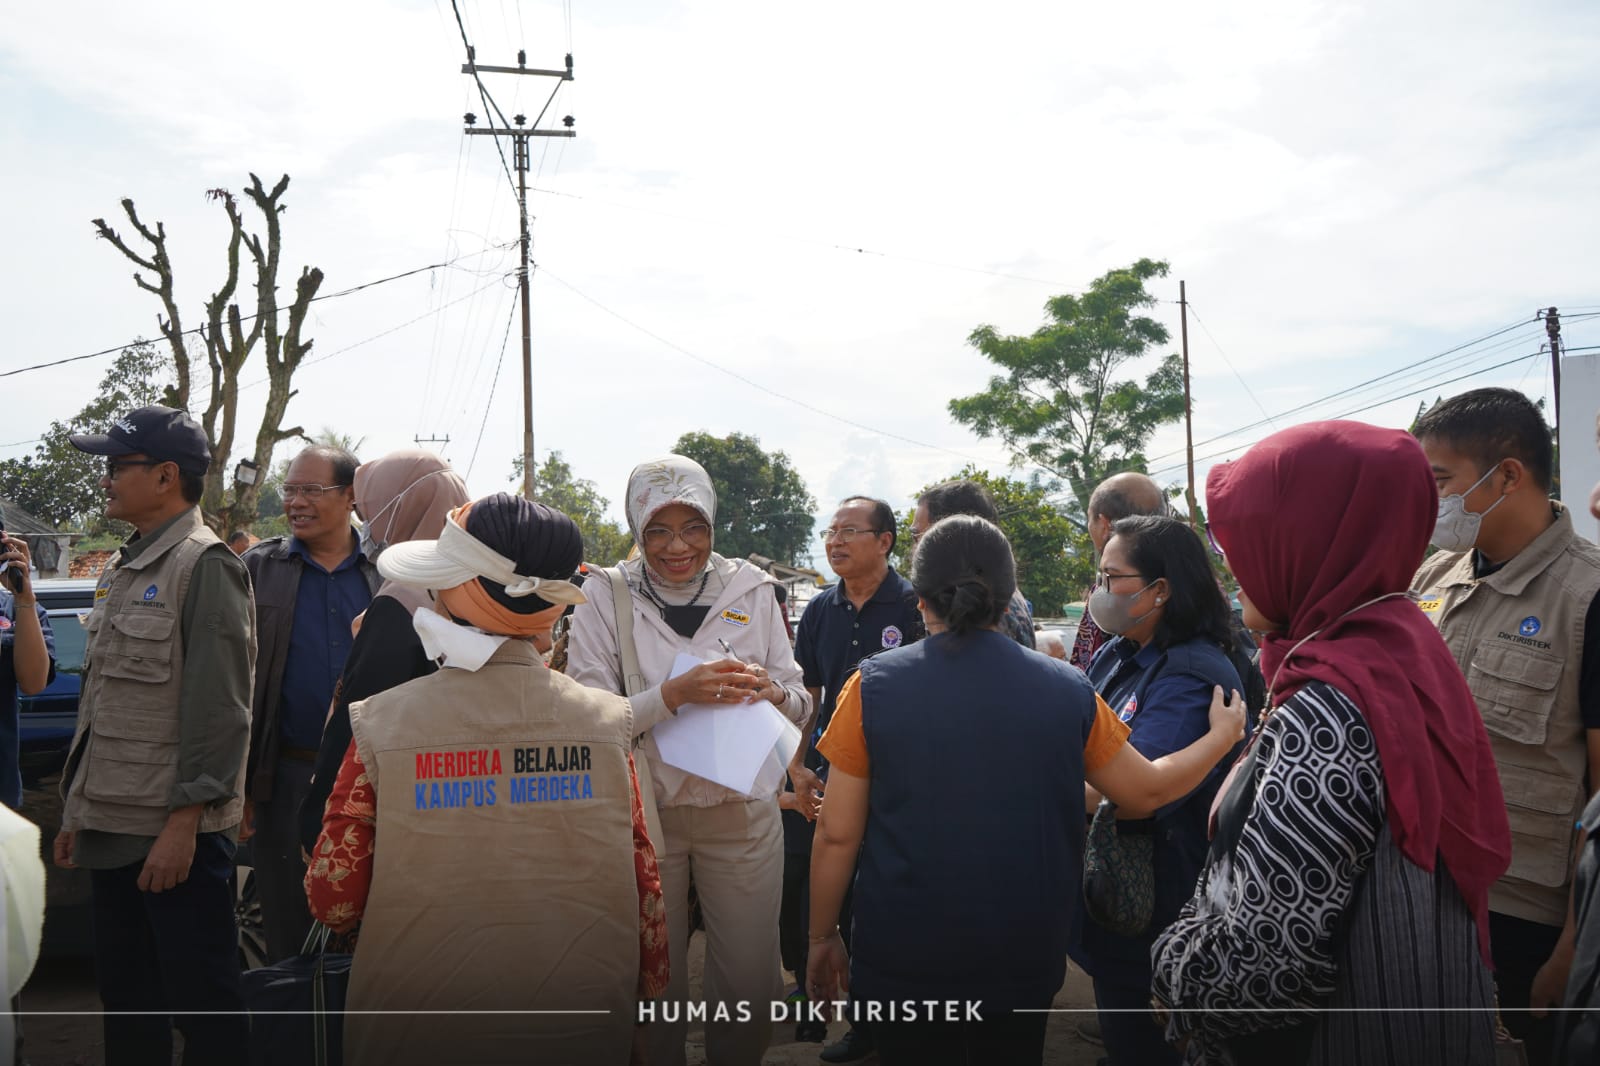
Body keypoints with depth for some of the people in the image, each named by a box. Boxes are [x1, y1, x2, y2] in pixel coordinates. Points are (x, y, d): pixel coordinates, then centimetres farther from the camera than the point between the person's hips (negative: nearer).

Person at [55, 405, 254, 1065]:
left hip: (176, 834, -9)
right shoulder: (124, 571, 16)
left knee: (202, 1007, 0)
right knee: (125, 1001, 17)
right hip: (111, 830, 9)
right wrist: (77, 813, 18)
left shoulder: (205, 565, -11)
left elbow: (218, 709, -18)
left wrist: (184, 822, -20)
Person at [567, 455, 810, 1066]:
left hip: (742, 809, 1)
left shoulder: (750, 589, 1)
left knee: (750, 983, 8)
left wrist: (771, 691, -19)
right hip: (643, 811, -1)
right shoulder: (605, 597, -5)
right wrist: (673, 694, -26)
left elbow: (799, 704, 4)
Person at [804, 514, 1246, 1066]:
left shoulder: (874, 687, -12)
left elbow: (837, 835, -9)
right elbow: (1149, 790, 6)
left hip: (904, 961, -1)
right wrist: (1223, 736, 23)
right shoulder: (1067, 689, -7)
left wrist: (822, 938, 5)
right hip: (1026, 960, 2)